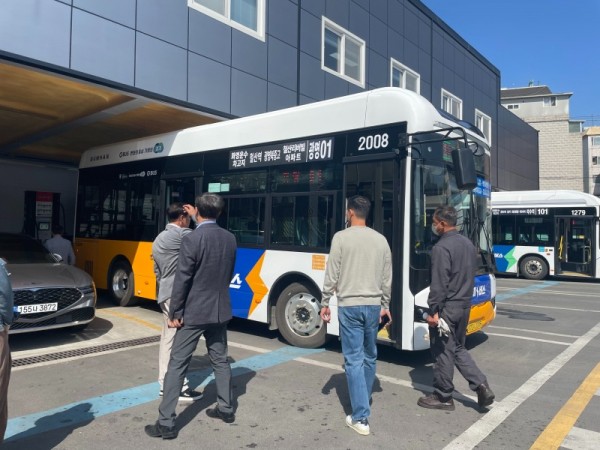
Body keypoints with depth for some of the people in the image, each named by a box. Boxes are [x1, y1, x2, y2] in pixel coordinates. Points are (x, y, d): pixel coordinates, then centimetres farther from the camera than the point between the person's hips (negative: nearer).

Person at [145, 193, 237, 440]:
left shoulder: (192, 239, -16)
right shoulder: (230, 238, 2)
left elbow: (182, 279, -16)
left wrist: (175, 313, -8)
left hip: (194, 311, -6)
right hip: (220, 310, 6)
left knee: (177, 365, 2)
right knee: (220, 360, 18)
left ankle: (166, 423, 6)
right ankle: (225, 408, 30)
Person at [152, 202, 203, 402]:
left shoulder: (159, 239, 17)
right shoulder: (181, 234, -13)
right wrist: (196, 216, -5)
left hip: (165, 294, 10)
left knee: (167, 338, 12)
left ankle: (165, 383, 18)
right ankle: (180, 387, 1)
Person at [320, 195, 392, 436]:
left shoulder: (341, 237, -8)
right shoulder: (381, 239, 5)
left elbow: (332, 274, -8)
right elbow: (387, 278, 9)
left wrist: (325, 302, 1)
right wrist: (385, 305, 19)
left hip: (349, 305, -5)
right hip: (373, 305, 5)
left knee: (354, 359, -1)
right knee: (369, 357, 19)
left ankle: (361, 418, 1)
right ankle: (363, 401, 35)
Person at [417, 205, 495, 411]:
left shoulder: (442, 247, -18)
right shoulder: (468, 244, 10)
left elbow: (439, 284, -21)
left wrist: (433, 310, -16)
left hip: (447, 307, -9)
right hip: (465, 305, 9)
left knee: (443, 352, 4)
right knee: (458, 348, 21)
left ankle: (443, 397, 17)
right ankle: (481, 385, 13)